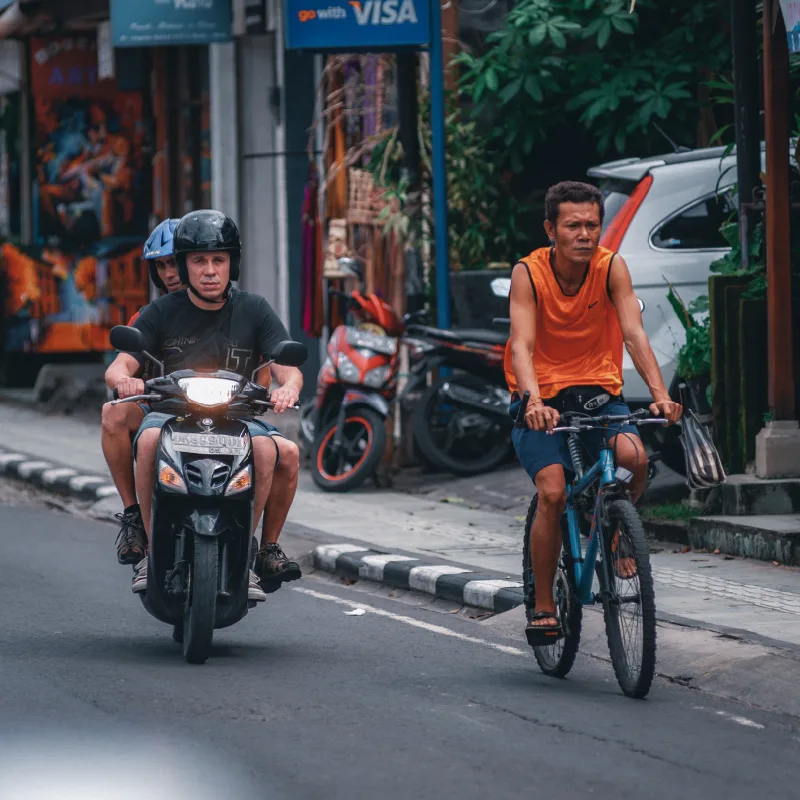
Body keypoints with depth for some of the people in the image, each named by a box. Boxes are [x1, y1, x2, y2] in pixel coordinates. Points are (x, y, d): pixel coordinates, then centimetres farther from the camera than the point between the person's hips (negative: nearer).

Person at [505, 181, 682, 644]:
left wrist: (660, 394, -34)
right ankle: (544, 607, -6)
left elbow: (634, 333, -18)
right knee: (553, 493, -21)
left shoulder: (612, 268, -9)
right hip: (542, 397, -2)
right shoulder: (528, 273, -14)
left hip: (598, 392, 2)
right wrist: (534, 401, -42)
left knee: (634, 457, -27)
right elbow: (522, 345, -24)